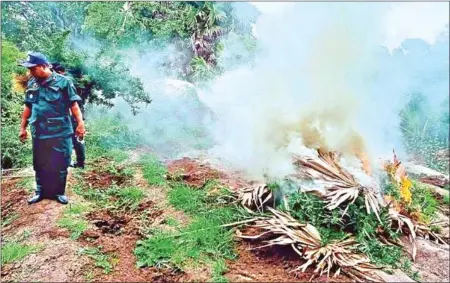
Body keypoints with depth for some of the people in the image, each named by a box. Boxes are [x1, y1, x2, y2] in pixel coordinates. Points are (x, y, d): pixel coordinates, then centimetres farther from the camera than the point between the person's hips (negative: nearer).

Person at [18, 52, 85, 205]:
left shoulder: (62, 81, -7)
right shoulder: (31, 84, 8)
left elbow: (74, 105, -7)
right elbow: (28, 107, 16)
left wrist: (80, 124, -11)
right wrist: (23, 127, 17)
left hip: (60, 132, -4)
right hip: (38, 133, 5)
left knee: (60, 164, 5)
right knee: (40, 164, 13)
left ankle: (59, 192, 20)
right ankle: (41, 192, 28)